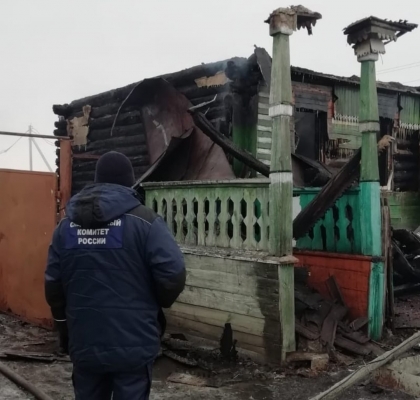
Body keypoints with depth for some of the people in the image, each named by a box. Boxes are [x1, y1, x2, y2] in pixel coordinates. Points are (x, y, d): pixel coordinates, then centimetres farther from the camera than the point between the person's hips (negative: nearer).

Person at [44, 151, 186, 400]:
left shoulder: (67, 225, 5)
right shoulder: (145, 220, -10)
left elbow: (53, 283, 6)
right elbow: (173, 275, -16)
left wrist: (64, 327, 19)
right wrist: (159, 303, 5)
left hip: (84, 344, 4)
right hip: (133, 344, -4)